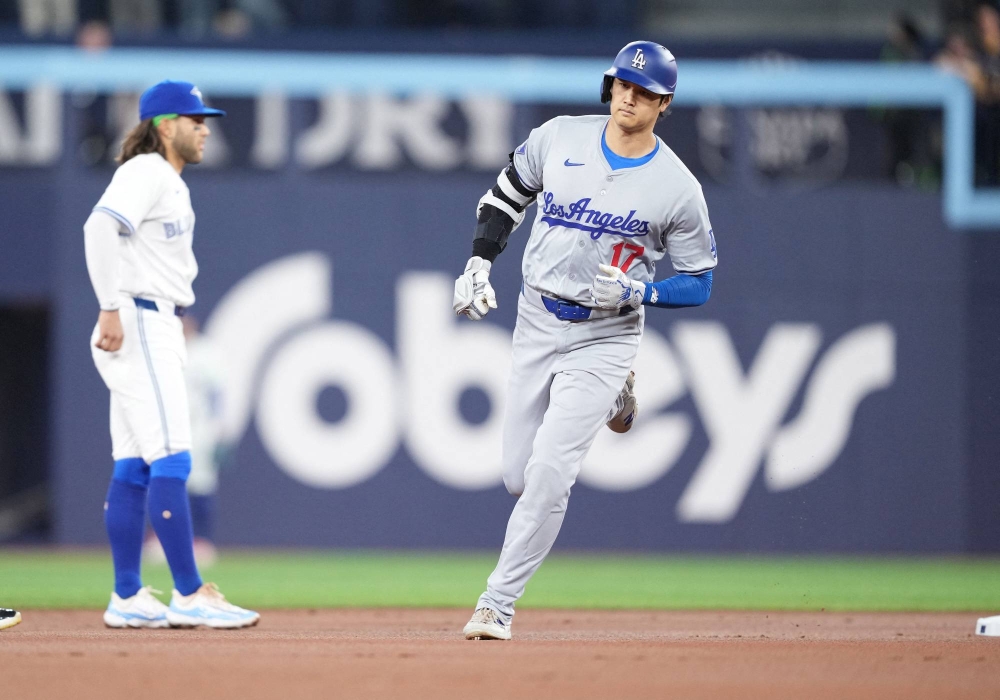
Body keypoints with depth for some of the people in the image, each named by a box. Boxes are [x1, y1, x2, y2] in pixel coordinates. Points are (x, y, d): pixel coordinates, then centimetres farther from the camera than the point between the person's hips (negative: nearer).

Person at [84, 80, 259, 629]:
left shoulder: (170, 183, 20)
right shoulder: (145, 173, -11)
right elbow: (100, 227, -25)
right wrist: (111, 310, -28)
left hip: (158, 330, 10)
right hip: (137, 326, -10)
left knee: (134, 467, 8)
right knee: (170, 459, -12)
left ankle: (128, 599, 9)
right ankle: (190, 595, -13)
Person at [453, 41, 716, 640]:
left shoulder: (678, 188, -11)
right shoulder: (559, 138, -3)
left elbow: (698, 284, -3)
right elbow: (507, 197, 13)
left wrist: (638, 291, -21)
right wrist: (480, 263, -1)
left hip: (604, 337, -4)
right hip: (536, 322, 4)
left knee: (548, 474, -17)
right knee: (519, 476, 9)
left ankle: (498, 602, -7)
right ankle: (608, 402, 39)